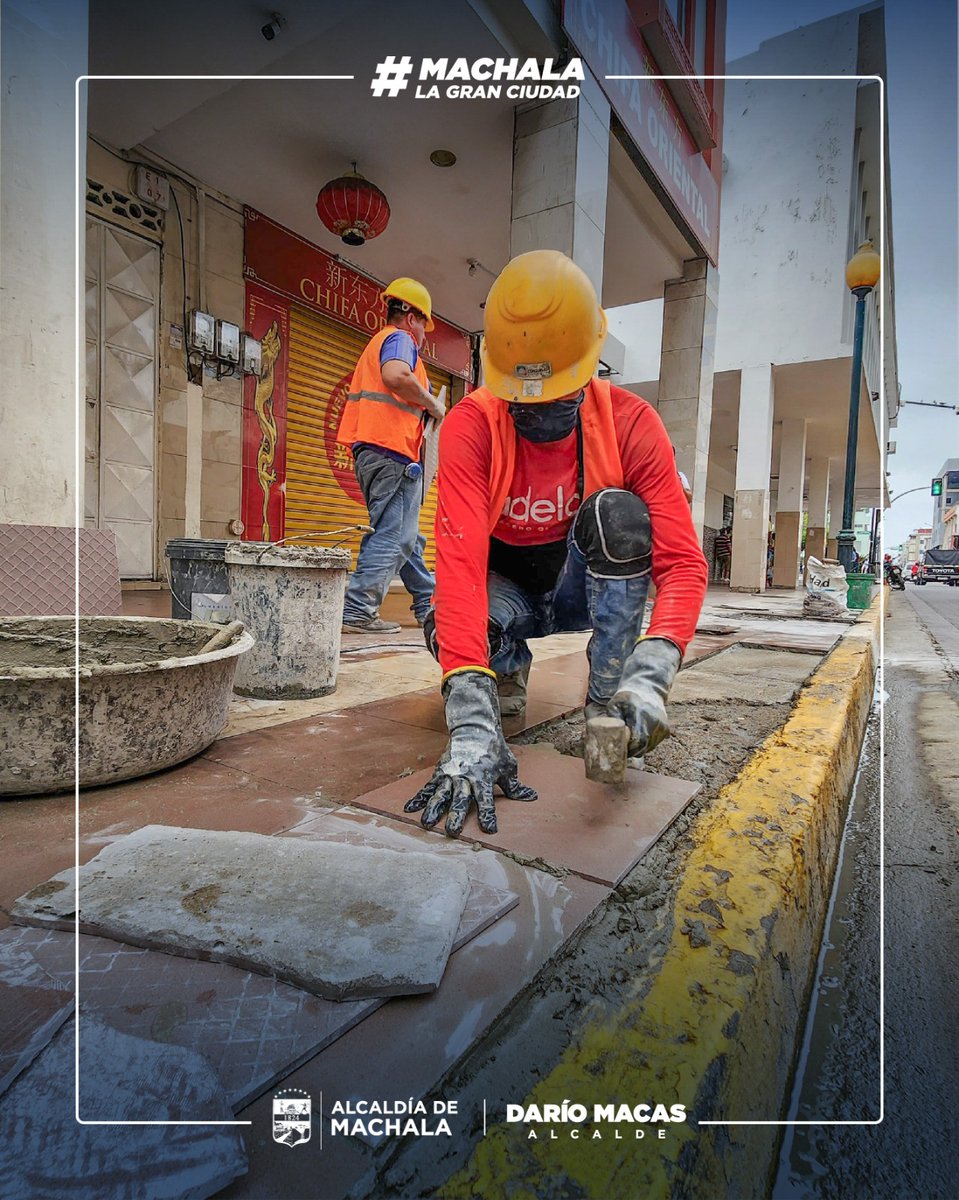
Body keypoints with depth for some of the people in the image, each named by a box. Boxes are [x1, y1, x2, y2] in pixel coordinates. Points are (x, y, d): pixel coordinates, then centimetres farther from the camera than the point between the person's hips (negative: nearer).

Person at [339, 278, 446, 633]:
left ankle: (428, 605, 23)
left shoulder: (376, 343, 30)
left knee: (406, 536, 14)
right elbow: (395, 376, -23)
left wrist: (418, 420, 27)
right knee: (395, 536, -11)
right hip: (392, 451, -10)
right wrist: (432, 403, -10)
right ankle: (357, 611, -15)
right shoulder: (399, 338, 0)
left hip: (368, 451, 10)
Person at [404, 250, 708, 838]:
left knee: (618, 512, -30)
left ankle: (608, 699, -17)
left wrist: (651, 673, -44)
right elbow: (460, 562, -38)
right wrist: (472, 724, -48)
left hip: (584, 585, 1)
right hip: (506, 590, -1)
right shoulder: (471, 426, -25)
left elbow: (683, 563, -25)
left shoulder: (630, 423, -21)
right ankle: (510, 664, 3)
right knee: (448, 627, -34)